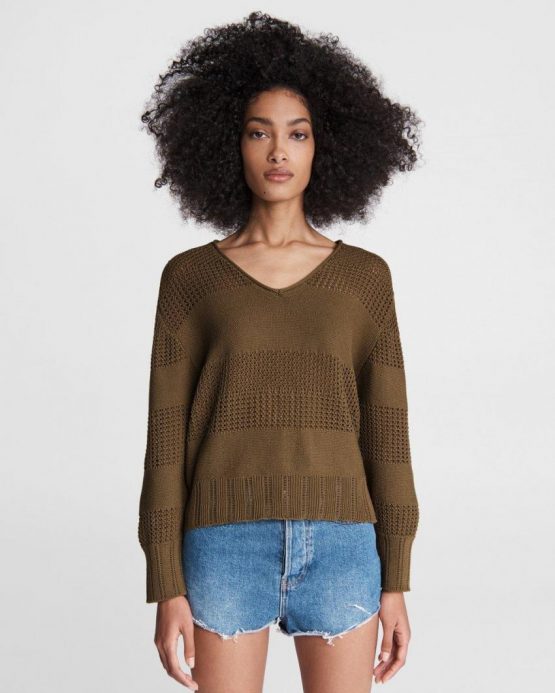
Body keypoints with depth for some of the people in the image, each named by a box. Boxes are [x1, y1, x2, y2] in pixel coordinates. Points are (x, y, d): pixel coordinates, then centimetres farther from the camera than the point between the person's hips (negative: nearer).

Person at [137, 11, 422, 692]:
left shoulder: (365, 275, 9)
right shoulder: (189, 276, 6)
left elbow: (385, 432, 7)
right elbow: (167, 437, 3)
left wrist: (395, 583, 3)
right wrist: (166, 588, -4)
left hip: (339, 549, 1)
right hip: (226, 550, -1)